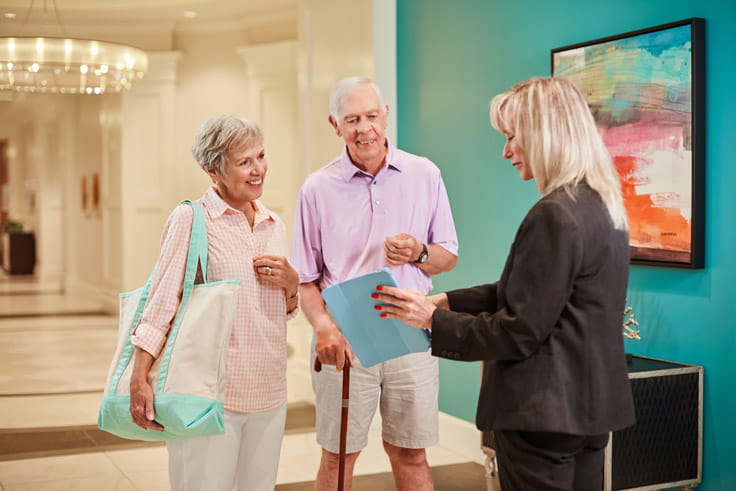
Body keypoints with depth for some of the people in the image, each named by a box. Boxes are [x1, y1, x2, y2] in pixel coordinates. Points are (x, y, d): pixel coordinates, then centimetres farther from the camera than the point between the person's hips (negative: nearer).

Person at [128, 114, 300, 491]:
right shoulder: (191, 219, -7)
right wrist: (139, 380, -17)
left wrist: (291, 283, -1)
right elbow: (160, 301, -10)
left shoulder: (274, 225, 11)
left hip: (269, 396, 6)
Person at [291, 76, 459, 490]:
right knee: (338, 456, 9)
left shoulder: (425, 175, 3)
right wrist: (323, 325, -15)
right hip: (345, 338, 0)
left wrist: (419, 253, -13)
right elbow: (306, 279, 4)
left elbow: (449, 257, 9)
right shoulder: (318, 188, 1)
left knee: (410, 454, 9)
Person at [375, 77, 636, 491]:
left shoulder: (555, 215, -22)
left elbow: (517, 332, -20)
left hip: (545, 414, -9)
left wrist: (433, 320, -10)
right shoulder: (601, 205, 8)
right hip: (590, 406, 9)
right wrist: (448, 301, 7)